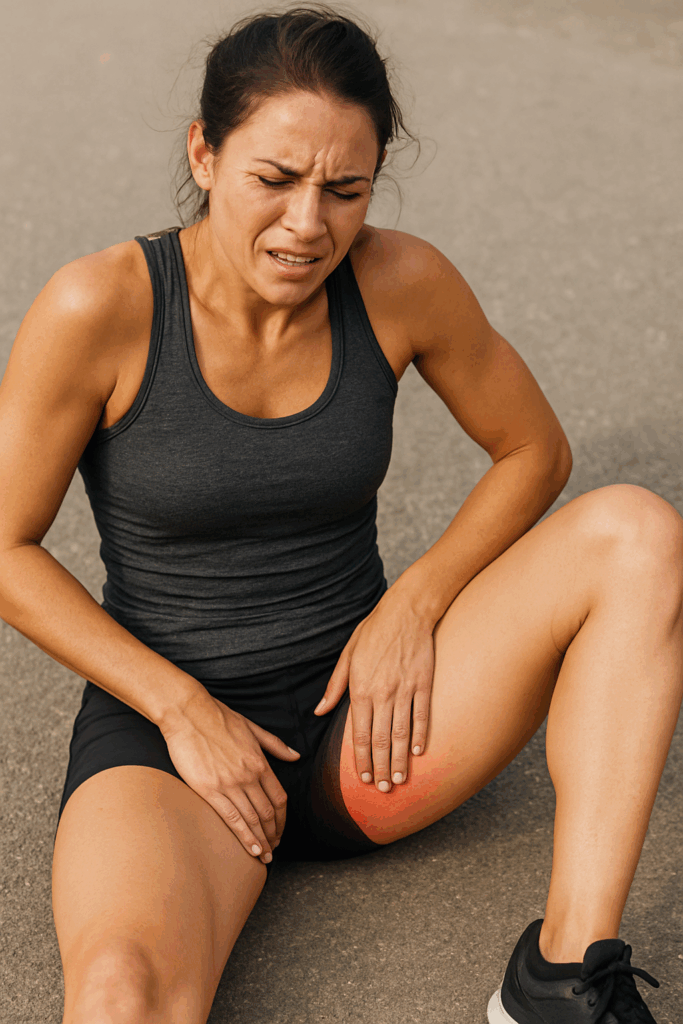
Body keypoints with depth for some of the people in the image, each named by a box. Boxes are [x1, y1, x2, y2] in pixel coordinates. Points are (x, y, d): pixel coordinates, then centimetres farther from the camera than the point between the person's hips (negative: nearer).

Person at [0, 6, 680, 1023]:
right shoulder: (100, 307, -15)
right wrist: (181, 707, -14)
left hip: (365, 720, 5)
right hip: (166, 722, -4)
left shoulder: (401, 282, -7)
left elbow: (535, 450, 8)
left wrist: (414, 604, -7)